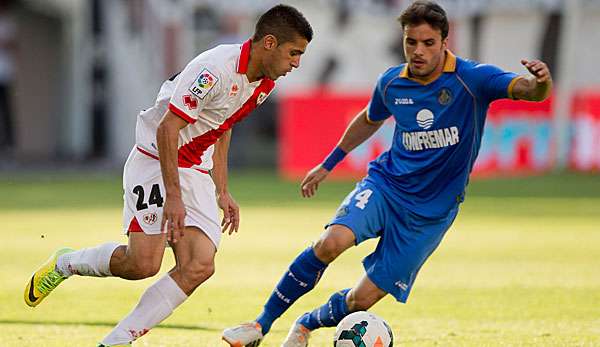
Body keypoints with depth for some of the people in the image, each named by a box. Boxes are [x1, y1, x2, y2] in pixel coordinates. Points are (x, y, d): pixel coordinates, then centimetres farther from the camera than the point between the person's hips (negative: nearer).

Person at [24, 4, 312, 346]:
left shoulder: (264, 82, 5)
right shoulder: (215, 69, -23)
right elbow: (167, 129, -22)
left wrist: (222, 191, 17)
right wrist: (173, 196, -23)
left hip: (195, 173, 8)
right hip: (156, 161, -8)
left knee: (199, 266, -11)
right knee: (144, 263, -20)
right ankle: (64, 263, 9)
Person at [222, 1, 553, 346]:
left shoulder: (472, 78, -15)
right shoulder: (391, 83, -2)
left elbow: (532, 91, -29)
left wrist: (541, 81, -53)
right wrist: (328, 164, 28)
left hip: (432, 211, -2)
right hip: (385, 184, 2)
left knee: (362, 300, -5)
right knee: (331, 242, -28)